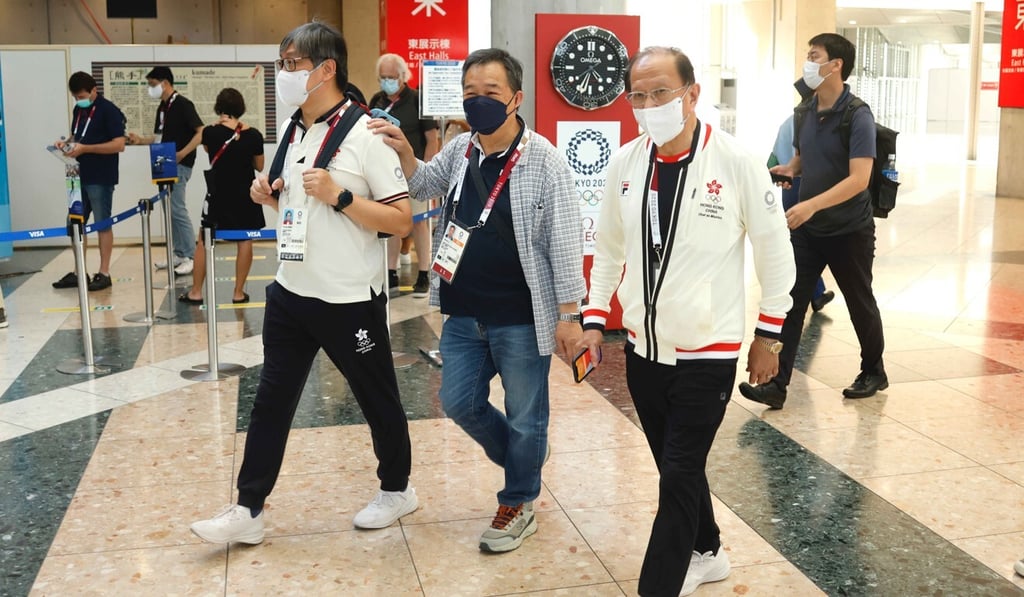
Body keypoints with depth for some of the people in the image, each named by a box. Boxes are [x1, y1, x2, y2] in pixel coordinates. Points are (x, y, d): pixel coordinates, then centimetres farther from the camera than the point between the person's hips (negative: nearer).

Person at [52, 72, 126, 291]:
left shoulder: (109, 110, -11)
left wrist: (85, 148, -22)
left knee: (102, 225, 0)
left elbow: (119, 144, -18)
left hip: (101, 178, -8)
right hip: (80, 176, 8)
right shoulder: (78, 110, 12)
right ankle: (78, 273, 19)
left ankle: (104, 273, 8)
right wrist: (66, 142, 2)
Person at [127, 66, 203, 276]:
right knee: (170, 210, 11)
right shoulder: (162, 107, 14)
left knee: (178, 209, -11)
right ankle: (178, 254, 18)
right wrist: (140, 140, 5)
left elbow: (201, 132, -16)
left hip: (180, 165, -9)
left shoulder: (183, 104, -11)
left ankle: (190, 257, -6)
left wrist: (182, 153, -22)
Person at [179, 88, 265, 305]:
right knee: (244, 241, 6)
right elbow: (259, 166, 3)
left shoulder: (211, 132, -10)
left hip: (219, 194, -1)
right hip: (245, 194, 1)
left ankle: (196, 292, 11)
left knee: (204, 240, 8)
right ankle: (239, 292, 7)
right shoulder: (253, 135, -8)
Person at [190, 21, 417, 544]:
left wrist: (339, 196, -25)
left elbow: (402, 221, -17)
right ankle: (248, 510, 21)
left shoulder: (366, 134, -15)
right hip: (290, 294, 7)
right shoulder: (292, 132, 8)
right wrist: (269, 197, 0)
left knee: (377, 400, 12)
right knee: (271, 400, 10)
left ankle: (397, 490, 33)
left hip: (350, 301, -7)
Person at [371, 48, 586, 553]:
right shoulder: (460, 149, 4)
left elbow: (564, 241, -13)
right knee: (459, 403, 15)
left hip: (522, 317, -6)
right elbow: (424, 186, 23)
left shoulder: (544, 160, -15)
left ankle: (518, 504, 30)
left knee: (524, 416, 9)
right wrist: (404, 151, 2)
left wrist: (568, 313, -13)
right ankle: (524, 461, 41)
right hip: (464, 313, 6)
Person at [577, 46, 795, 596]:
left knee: (679, 476, -2)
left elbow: (775, 253, -4)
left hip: (708, 352, -4)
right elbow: (610, 248, 11)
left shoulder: (737, 162, -14)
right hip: (642, 349, 5)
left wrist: (768, 336, -1)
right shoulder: (624, 163, -2)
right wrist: (594, 318, 5)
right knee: (676, 466, 18)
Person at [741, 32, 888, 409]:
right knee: (790, 302, -3)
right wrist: (789, 169, -3)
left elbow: (859, 179, -27)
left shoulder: (857, 116, -18)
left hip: (849, 230, -5)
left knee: (859, 304, 12)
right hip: (807, 228, 6)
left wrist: (812, 205, -38)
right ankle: (776, 385, -3)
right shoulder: (806, 112, 3)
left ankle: (874, 372, 33)